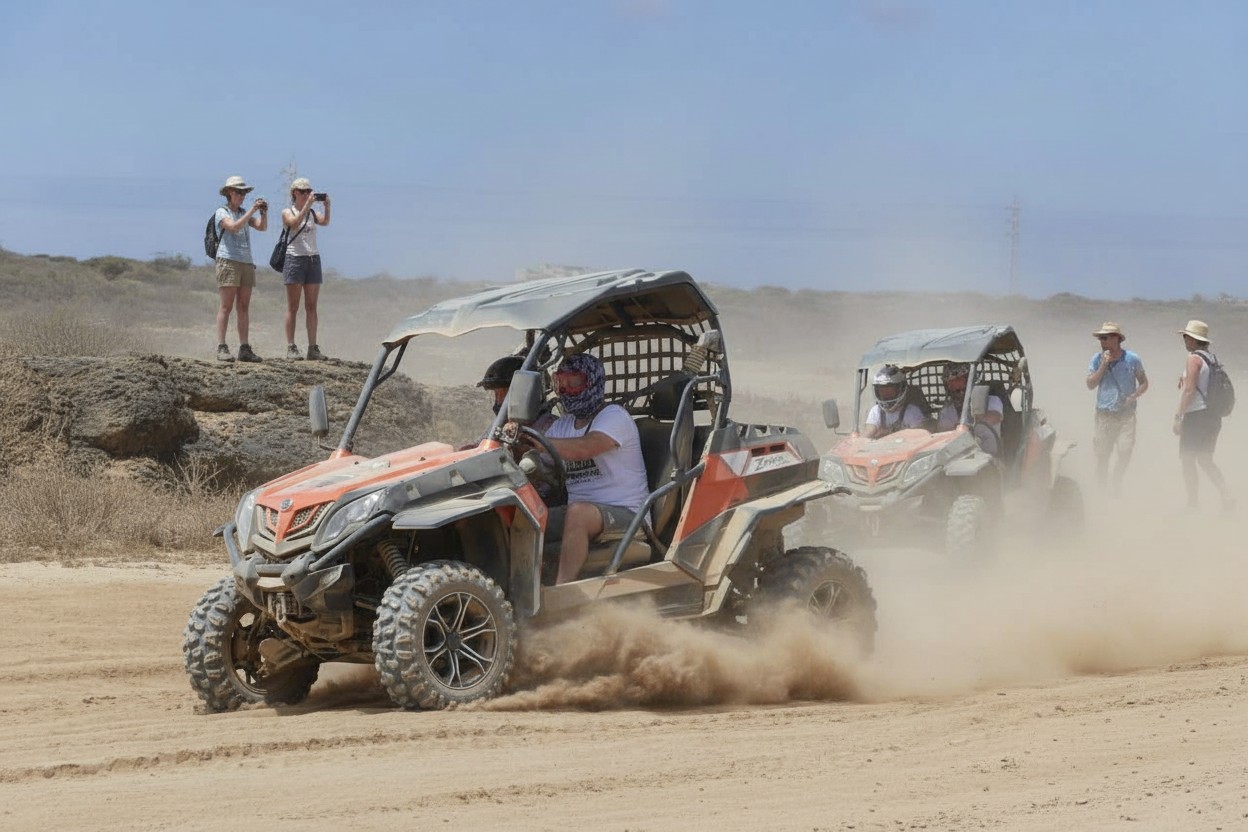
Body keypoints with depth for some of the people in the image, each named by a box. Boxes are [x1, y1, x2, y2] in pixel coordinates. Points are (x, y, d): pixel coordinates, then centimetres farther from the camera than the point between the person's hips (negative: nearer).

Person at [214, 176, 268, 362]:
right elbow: (234, 227, -18)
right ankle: (221, 348, -11)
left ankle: (244, 349, 4)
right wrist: (252, 210, -20)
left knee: (244, 307, 4)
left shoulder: (244, 213, 19)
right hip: (228, 261, -6)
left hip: (246, 263, 6)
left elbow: (262, 227, 7)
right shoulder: (222, 213, 0)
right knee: (226, 306, -9)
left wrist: (264, 213, -10)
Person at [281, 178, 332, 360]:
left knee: (311, 307, 3)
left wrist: (327, 206, -20)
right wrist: (307, 205, -24)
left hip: (313, 259, 4)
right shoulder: (287, 212, 2)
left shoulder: (313, 213, 12)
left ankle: (313, 347, 2)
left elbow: (325, 222, -6)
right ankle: (290, 347, -3)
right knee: (293, 307, -4)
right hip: (294, 258, -4)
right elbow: (295, 223, -19)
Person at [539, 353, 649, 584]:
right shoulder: (562, 425, 19)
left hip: (624, 513, -7)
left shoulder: (614, 416, -7)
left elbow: (583, 448, -26)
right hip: (580, 511, 7)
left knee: (578, 513, -38)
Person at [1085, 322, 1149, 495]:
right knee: (1102, 455, 1)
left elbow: (1144, 383, 8)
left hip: (1126, 414, -1)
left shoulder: (1132, 359, 0)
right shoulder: (1097, 360, 4)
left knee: (1125, 451, -12)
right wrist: (1103, 365, -12)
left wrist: (1134, 396, -10)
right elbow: (1090, 384, -3)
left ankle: (1115, 486, 6)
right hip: (1104, 414, 1)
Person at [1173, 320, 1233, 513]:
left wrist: (1178, 417, -16)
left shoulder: (1194, 359, -13)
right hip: (1213, 415, 9)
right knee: (1205, 460, 16)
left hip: (1196, 416, -9)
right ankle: (1226, 496, 3)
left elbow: (1189, 390, -19)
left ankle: (1192, 504, 2)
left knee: (1188, 461, 0)